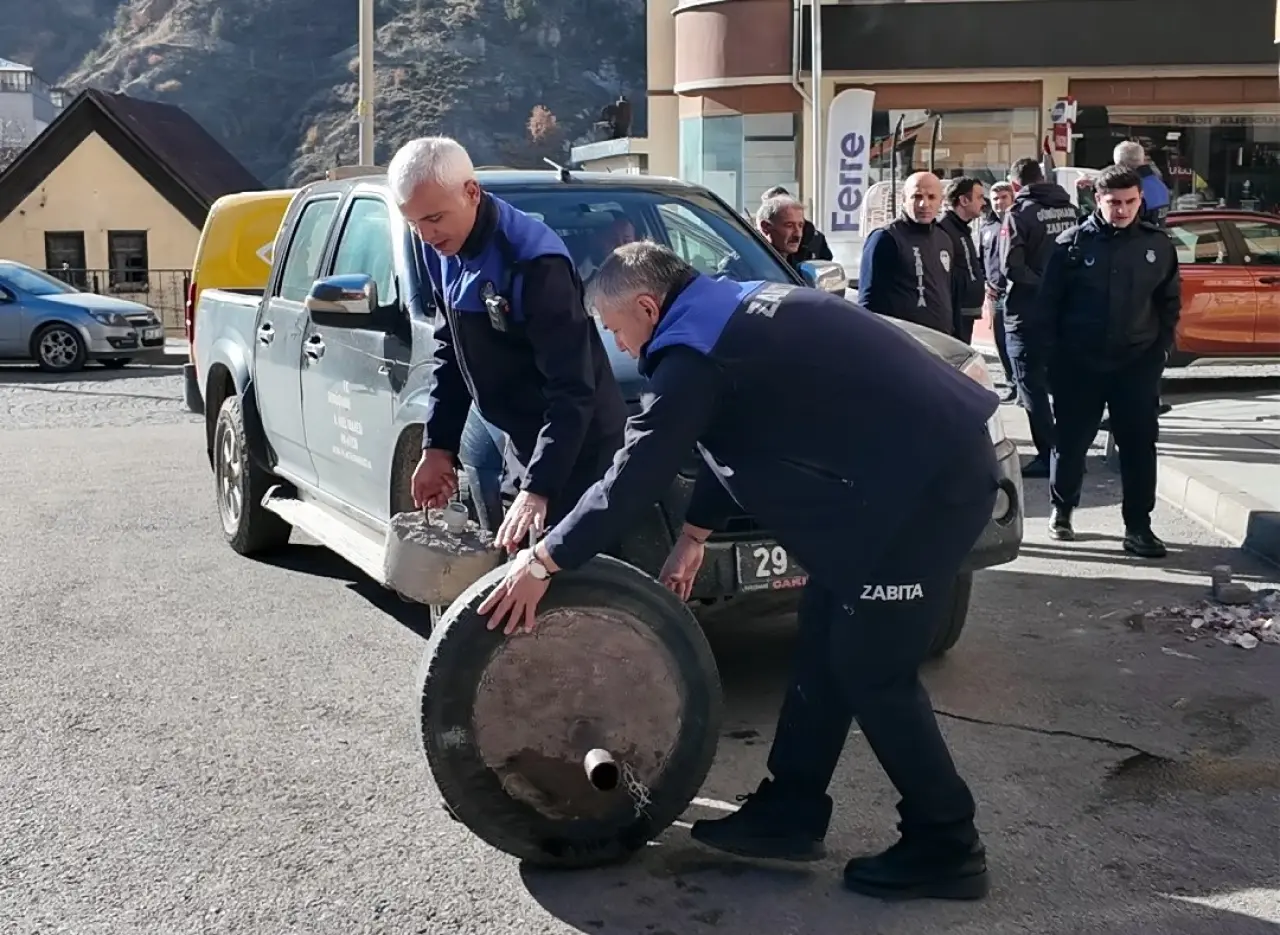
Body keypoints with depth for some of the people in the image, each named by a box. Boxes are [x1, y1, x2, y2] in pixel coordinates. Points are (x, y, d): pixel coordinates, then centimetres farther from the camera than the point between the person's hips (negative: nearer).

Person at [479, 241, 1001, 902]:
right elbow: (732, 441, 25)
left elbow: (637, 471, -14)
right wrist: (694, 534, 28)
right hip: (931, 460, 10)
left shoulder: (693, 346, -13)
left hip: (925, 481, -10)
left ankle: (946, 848, 12)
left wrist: (544, 559, -7)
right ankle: (789, 811, 23)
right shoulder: (731, 309, 17)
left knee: (872, 669, -2)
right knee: (825, 641, 14)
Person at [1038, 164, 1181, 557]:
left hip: (1138, 363, 1)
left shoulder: (1158, 245, 2)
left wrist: (1160, 349, 3)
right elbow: (1049, 302, 0)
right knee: (1072, 440, 9)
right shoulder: (1072, 243, -4)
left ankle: (1138, 526, 8)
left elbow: (1170, 302, 11)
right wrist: (1057, 355, -3)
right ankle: (1061, 510, 28)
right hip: (1079, 363, -1)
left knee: (1140, 444, 1)